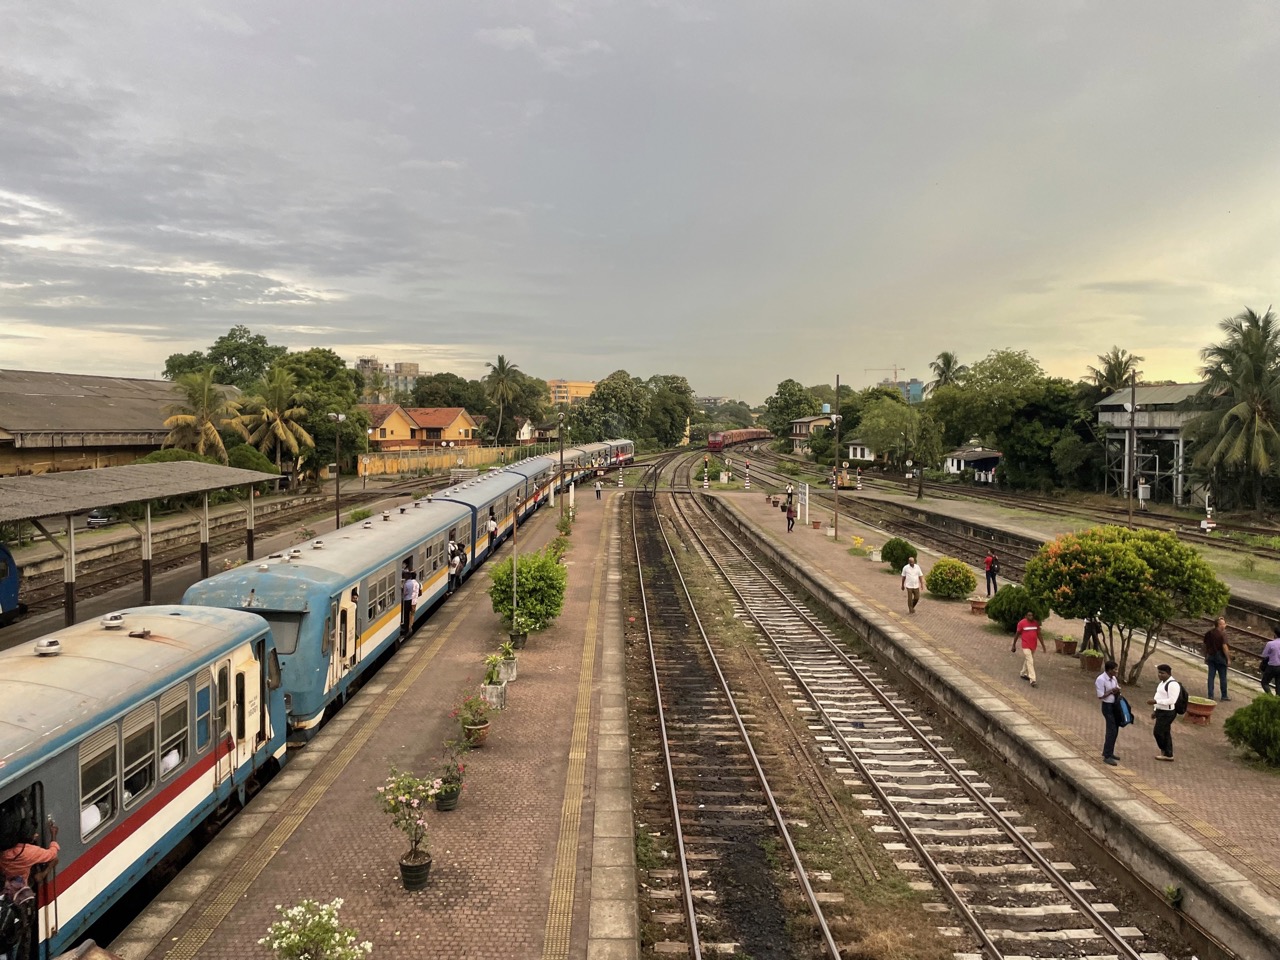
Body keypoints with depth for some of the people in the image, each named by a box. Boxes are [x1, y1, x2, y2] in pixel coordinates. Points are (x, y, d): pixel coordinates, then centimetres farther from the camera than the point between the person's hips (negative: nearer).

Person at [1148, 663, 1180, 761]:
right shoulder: (1162, 682, 11)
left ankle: (1165, 751, 15)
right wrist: (1155, 710, 20)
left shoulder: (1173, 684, -20)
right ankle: (1168, 754, 21)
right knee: (1165, 733, 14)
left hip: (1167, 713, -10)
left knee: (1158, 732, -4)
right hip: (1161, 711, 10)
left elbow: (1171, 700, -26)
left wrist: (1155, 702, -29)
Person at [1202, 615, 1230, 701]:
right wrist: (1228, 659, -14)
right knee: (1222, 677, 7)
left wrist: (1206, 657, 19)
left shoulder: (1209, 633, 4)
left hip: (1211, 656, 5)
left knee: (1211, 676, 8)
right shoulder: (1222, 634, -15)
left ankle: (1210, 695, 9)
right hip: (1220, 657, -5)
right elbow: (1224, 647, -19)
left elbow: (1205, 646, 10)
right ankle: (1224, 696, 16)